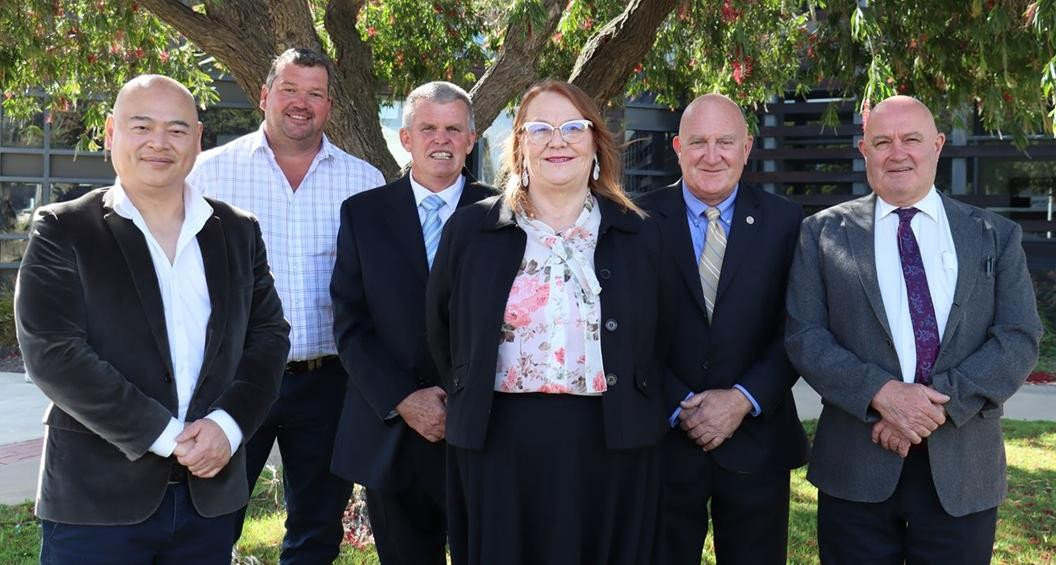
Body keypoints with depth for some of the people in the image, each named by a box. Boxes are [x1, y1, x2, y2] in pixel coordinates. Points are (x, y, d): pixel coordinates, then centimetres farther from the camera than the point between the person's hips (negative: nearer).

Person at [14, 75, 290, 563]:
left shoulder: (238, 231, 7)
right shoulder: (62, 230, -3)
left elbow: (268, 333, 6)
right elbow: (51, 351, -12)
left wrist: (228, 424, -11)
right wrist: (164, 435, -16)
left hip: (209, 493, 3)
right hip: (97, 494, -3)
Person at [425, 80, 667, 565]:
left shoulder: (639, 236, 5)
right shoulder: (470, 229, 3)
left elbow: (659, 340, 12)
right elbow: (440, 329, 11)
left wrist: (646, 409, 6)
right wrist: (467, 399, 8)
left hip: (612, 443, 1)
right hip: (498, 443, 0)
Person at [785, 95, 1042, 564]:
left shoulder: (996, 236, 7)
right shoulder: (824, 233, 4)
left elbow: (1020, 339, -2)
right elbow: (804, 336, -3)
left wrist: (943, 401, -15)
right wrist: (881, 393, -17)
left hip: (962, 470, 1)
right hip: (856, 468, -1)